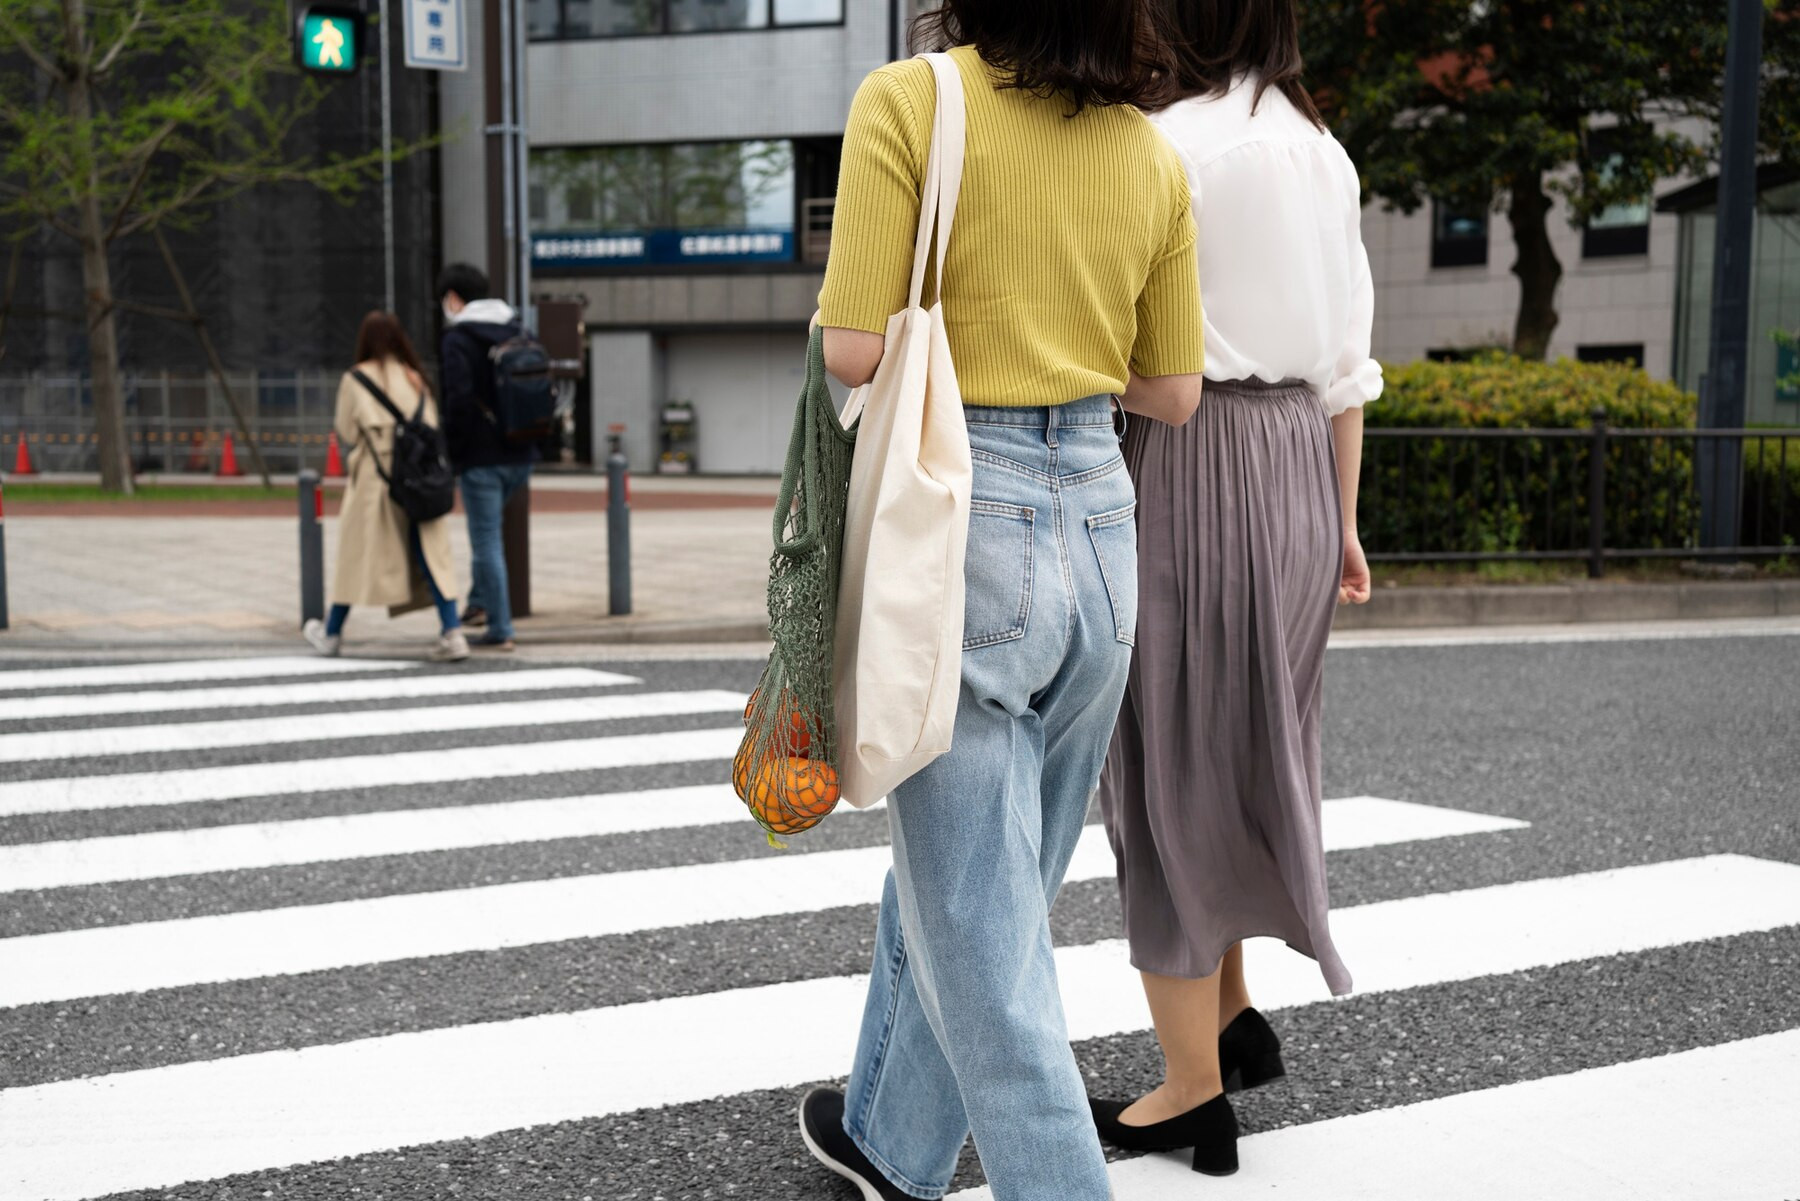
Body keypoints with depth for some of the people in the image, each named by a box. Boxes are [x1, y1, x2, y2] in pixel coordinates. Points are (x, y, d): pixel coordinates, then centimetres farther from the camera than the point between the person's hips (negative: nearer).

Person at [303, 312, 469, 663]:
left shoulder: (356, 379, -2)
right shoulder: (414, 377, 8)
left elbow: (346, 433, 0)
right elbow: (433, 427, 6)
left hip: (375, 476, -2)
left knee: (357, 553, 9)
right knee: (430, 555, 2)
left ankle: (331, 633, 23)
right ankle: (452, 631, -8)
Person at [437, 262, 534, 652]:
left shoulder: (457, 340, -10)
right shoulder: (517, 333, 11)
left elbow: (458, 402, -19)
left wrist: (451, 455, -8)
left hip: (481, 458, -7)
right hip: (520, 456, 7)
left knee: (487, 542, -1)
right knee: (487, 534, 27)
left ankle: (500, 629, 1)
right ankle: (481, 602, 26)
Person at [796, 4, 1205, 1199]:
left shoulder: (906, 101, -9)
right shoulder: (1152, 155, 6)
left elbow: (853, 353, -14)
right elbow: (1173, 392, 9)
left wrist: (949, 333, 8)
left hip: (957, 521, -6)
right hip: (1097, 524, 6)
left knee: (982, 935, 3)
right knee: (953, 877, 23)